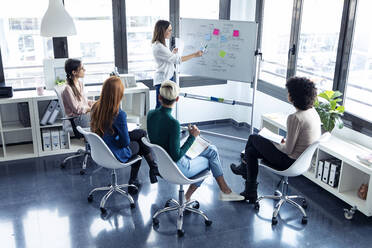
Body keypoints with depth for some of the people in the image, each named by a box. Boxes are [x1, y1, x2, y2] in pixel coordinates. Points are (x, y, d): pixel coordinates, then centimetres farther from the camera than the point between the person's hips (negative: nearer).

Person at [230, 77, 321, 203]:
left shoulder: (295, 118, -28)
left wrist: (276, 144, -3)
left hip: (290, 162, -9)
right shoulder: (312, 111, 0)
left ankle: (243, 168, 36)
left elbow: (288, 149, -22)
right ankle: (250, 193, 24)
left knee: (254, 138, 8)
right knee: (252, 150, 15)